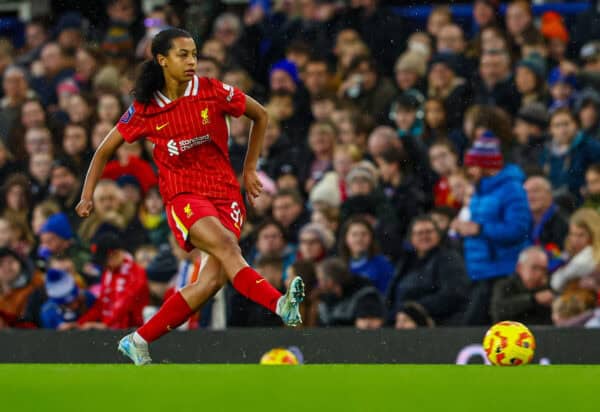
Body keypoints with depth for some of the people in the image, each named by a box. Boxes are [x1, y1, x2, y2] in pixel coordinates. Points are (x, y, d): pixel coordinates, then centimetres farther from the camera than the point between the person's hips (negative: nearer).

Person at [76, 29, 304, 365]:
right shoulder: (145, 109, 0)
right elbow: (106, 150, 13)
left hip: (226, 192, 2)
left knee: (214, 279, -15)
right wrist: (88, 195, 5)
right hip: (183, 196, -2)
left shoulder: (213, 92, 0)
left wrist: (250, 169, 15)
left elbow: (261, 116, 15)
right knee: (226, 245, -32)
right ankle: (280, 305, -50)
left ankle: (138, 341, -4)